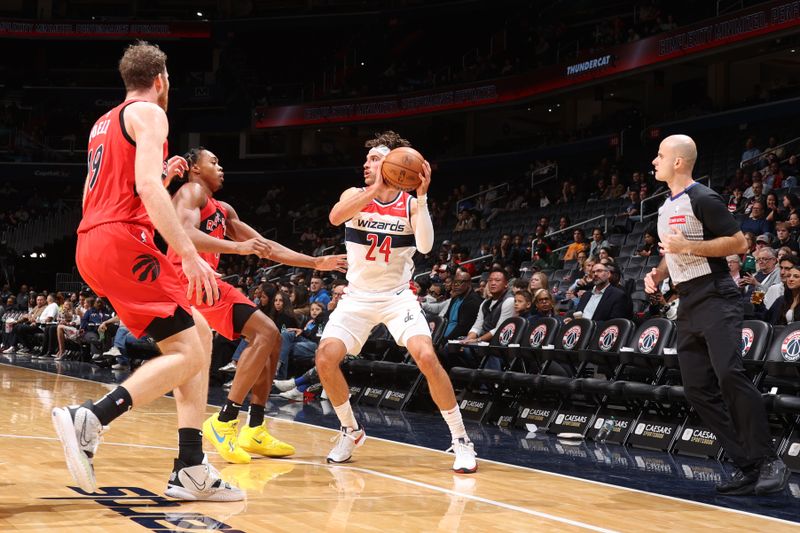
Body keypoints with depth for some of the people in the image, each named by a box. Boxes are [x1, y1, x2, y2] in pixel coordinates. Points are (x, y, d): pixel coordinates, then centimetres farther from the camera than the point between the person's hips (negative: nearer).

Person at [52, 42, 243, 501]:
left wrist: (162, 174, 35)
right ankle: (90, 419, -24)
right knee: (188, 352, -11)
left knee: (199, 335, 10)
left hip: (93, 243, 9)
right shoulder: (149, 113, -2)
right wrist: (189, 254, -22)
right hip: (123, 241, -9)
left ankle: (191, 471, 3)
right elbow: (148, 187, -17)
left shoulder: (104, 123, 26)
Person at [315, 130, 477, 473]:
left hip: (397, 296, -2)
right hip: (358, 296, 2)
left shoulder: (411, 203, -4)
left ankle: (461, 440, -9)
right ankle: (351, 432, 10)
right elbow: (335, 217, -27)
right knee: (325, 358, -15)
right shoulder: (355, 196, -3)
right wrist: (376, 189, -36)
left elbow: (425, 246, -21)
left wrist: (421, 197, -28)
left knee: (426, 358, -22)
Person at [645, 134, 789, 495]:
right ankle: (748, 467, 5)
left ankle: (769, 461, -16)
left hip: (715, 298, -9)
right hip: (688, 304, 9)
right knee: (697, 388, 2)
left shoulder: (703, 199, -10)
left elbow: (738, 243, -13)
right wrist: (658, 273, 10)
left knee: (729, 374, -23)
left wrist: (688, 246, -19)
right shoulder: (666, 208, 17)